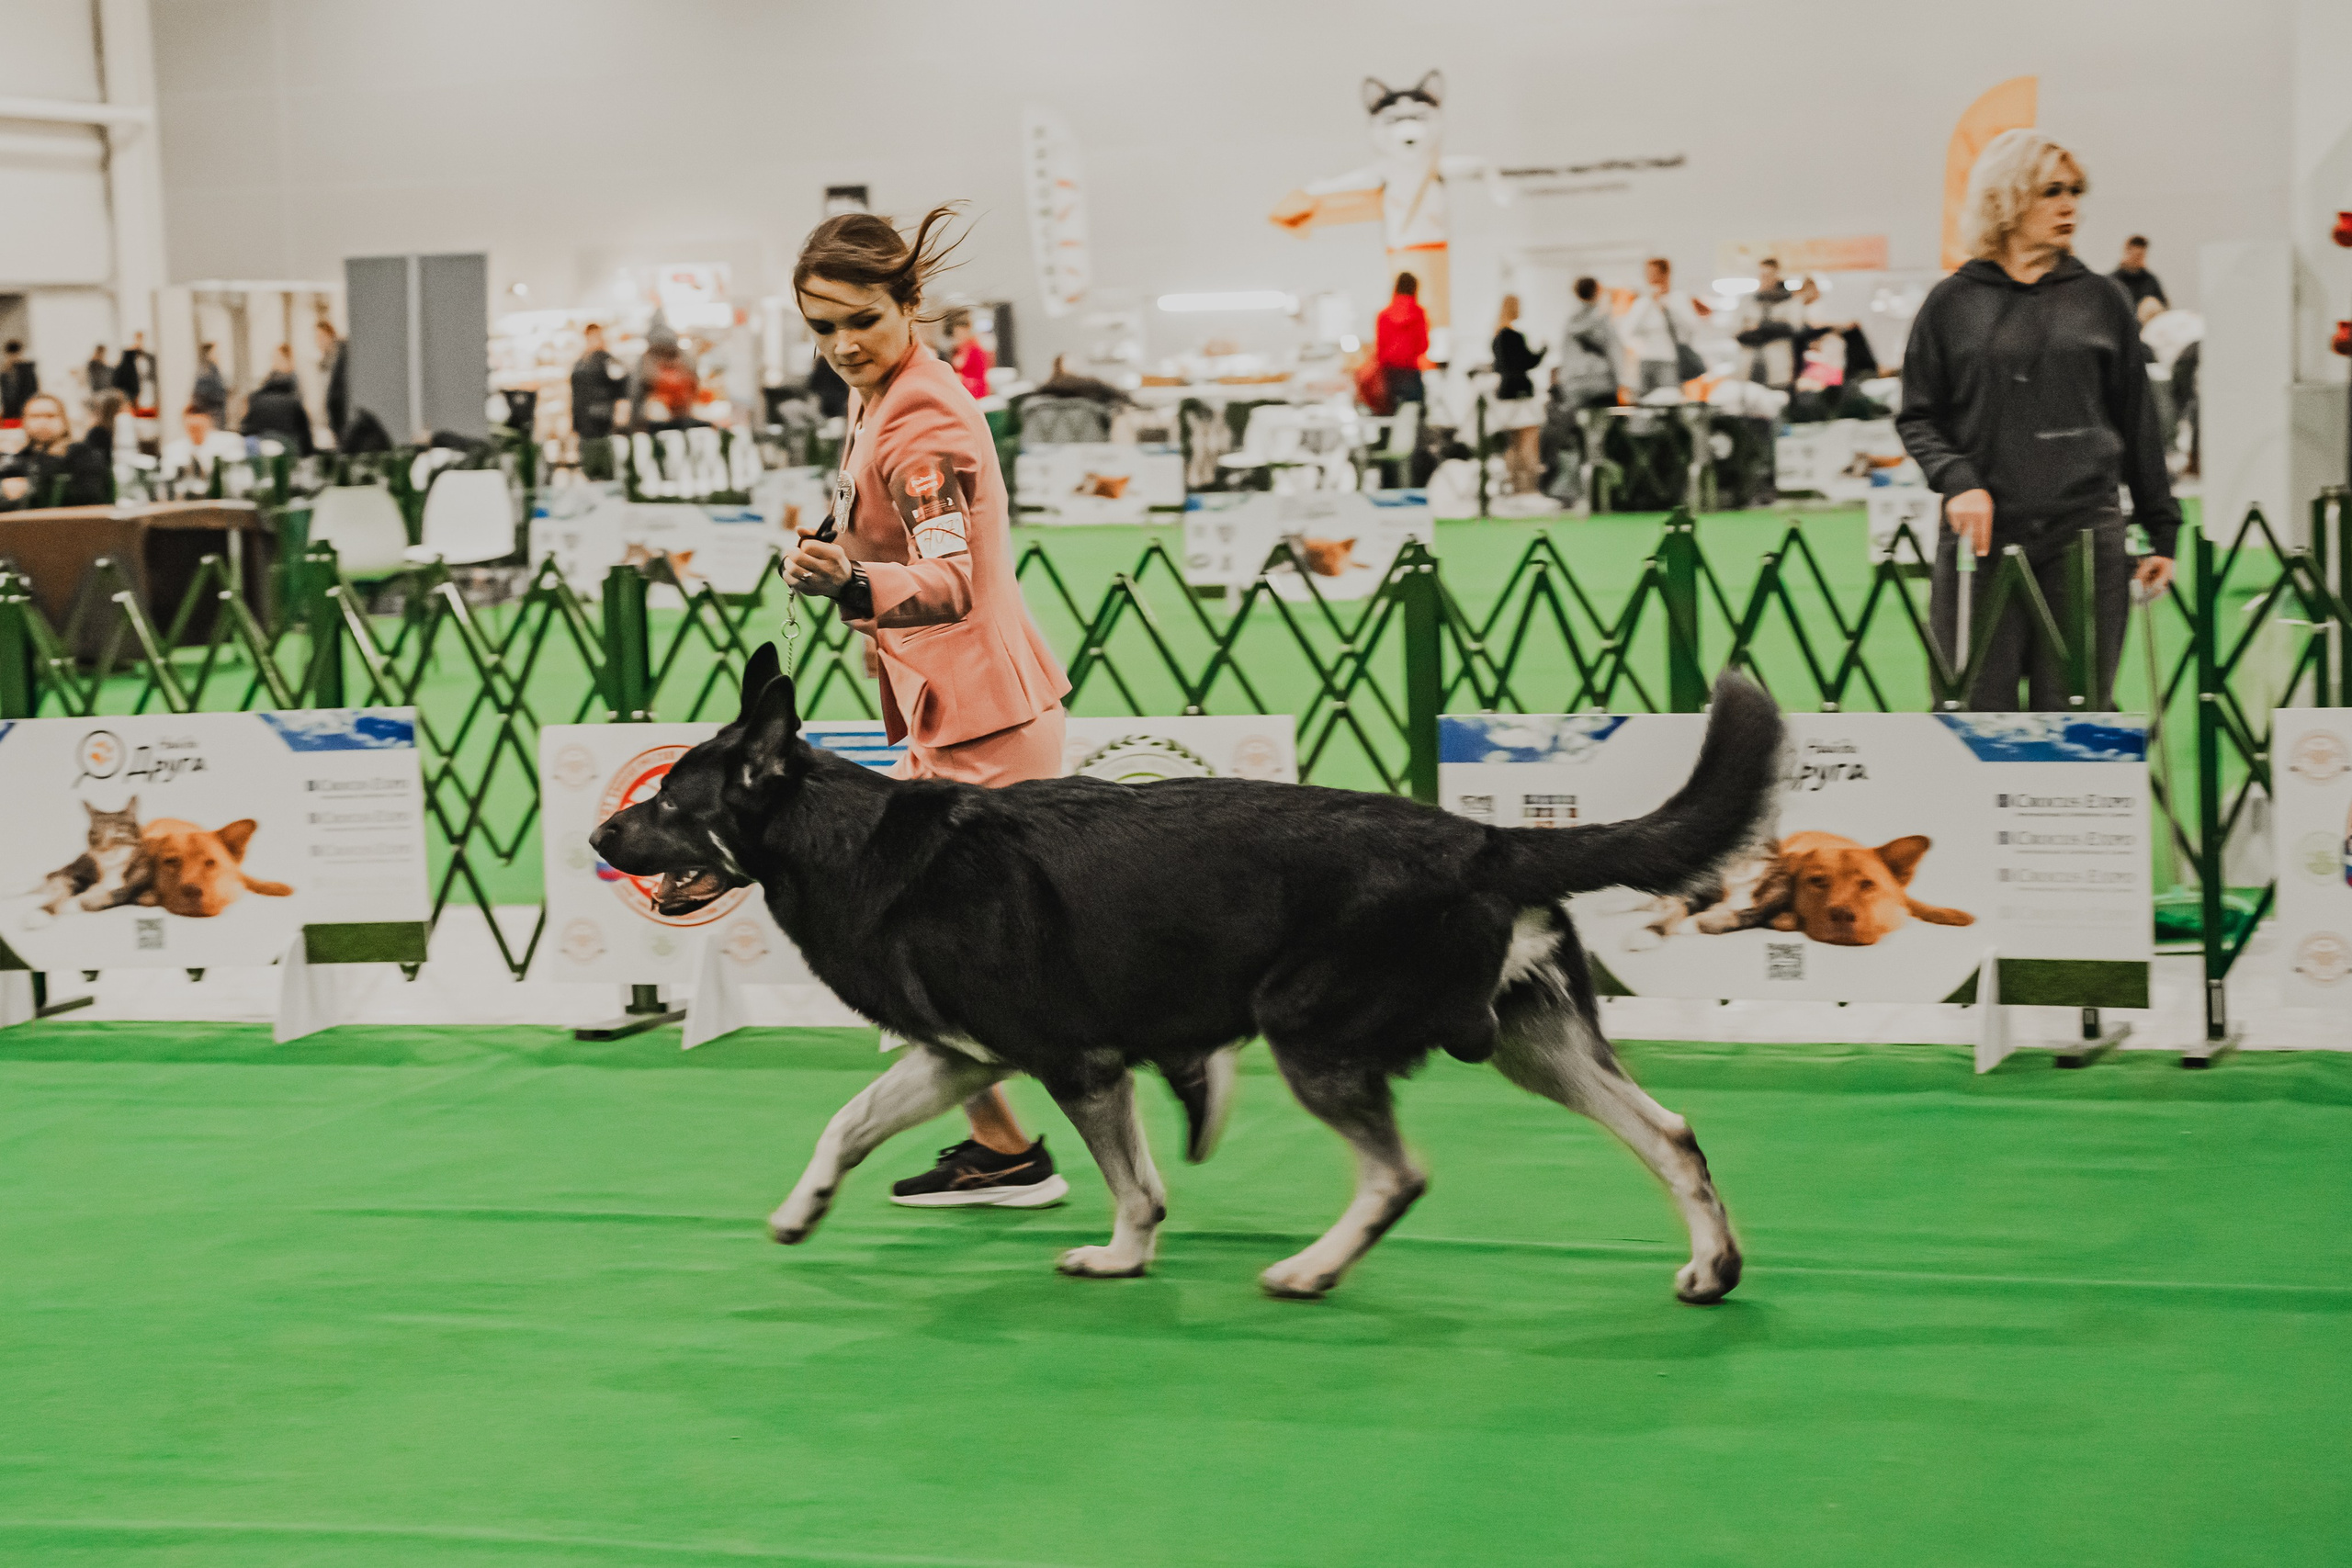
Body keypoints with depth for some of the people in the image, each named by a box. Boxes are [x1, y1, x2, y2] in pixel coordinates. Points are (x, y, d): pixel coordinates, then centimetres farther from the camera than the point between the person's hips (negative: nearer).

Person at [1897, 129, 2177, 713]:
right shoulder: (1952, 304, 6)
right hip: (1982, 536, -1)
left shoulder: (2101, 301, 10)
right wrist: (1955, 480, -11)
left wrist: (2161, 531, 11)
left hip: (2085, 534, 1)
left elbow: (2137, 422, 13)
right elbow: (1917, 417, 7)